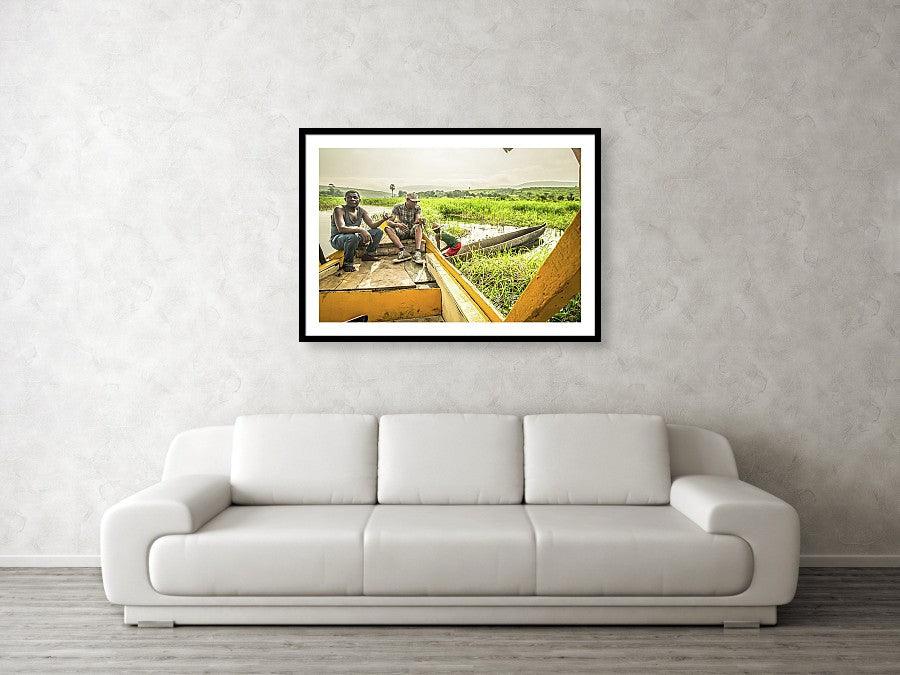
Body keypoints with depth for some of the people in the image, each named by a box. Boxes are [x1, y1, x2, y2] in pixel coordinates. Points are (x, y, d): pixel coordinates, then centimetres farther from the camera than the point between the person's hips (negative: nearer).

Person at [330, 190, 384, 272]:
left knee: (378, 231, 3)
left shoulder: (361, 210, 2)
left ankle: (368, 254, 18)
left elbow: (372, 225, -1)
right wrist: (360, 229, -41)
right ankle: (347, 263, -21)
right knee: (353, 237, -42)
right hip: (337, 239, -7)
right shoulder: (339, 210, -18)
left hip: (355, 236, 7)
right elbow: (341, 228, -33)